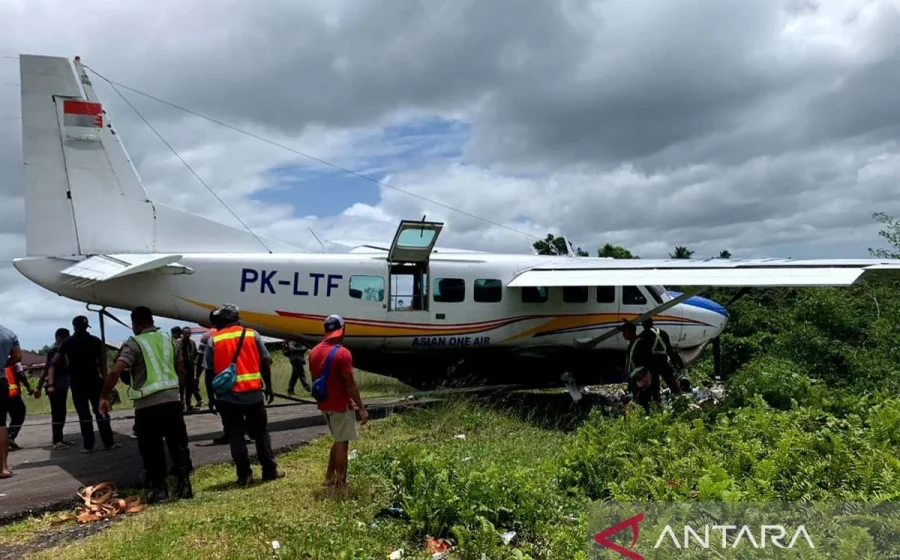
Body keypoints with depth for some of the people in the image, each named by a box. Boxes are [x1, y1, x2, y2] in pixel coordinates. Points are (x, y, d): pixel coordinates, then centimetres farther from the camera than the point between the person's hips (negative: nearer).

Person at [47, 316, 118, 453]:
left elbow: (54, 364, -4)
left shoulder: (67, 343, 3)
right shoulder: (96, 341, 2)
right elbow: (102, 363, -4)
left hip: (77, 384, 0)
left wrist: (51, 384, -6)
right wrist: (105, 380, -1)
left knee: (84, 415, 3)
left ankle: (88, 445, 2)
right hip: (94, 381, 0)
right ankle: (109, 442, 4)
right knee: (101, 412, 5)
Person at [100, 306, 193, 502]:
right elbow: (181, 372, 14)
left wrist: (104, 396, -6)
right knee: (178, 447, 11)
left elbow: (116, 371, -17)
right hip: (172, 401, 5)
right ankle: (184, 486, 12)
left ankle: (158, 489, 11)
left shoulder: (134, 343, -6)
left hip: (147, 405, -4)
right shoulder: (170, 341, 11)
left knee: (152, 451, 7)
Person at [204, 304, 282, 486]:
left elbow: (209, 371, -2)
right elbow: (265, 362, 1)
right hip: (253, 393, 1)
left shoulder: (214, 340, 0)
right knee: (261, 433, 13)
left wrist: (210, 396, 7)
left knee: (235, 436, 7)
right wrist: (269, 387, 9)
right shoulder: (252, 334, 3)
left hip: (227, 396, -1)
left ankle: (244, 475, 8)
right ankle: (270, 470, 15)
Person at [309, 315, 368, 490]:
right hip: (341, 405, -8)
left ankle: (330, 476, 26)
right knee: (342, 443, 3)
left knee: (338, 440, 22)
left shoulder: (314, 351, 5)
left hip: (324, 404, 8)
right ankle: (341, 483, 9)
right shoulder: (342, 353, -19)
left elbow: (314, 380, 12)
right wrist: (361, 408, -13)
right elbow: (350, 384, -19)